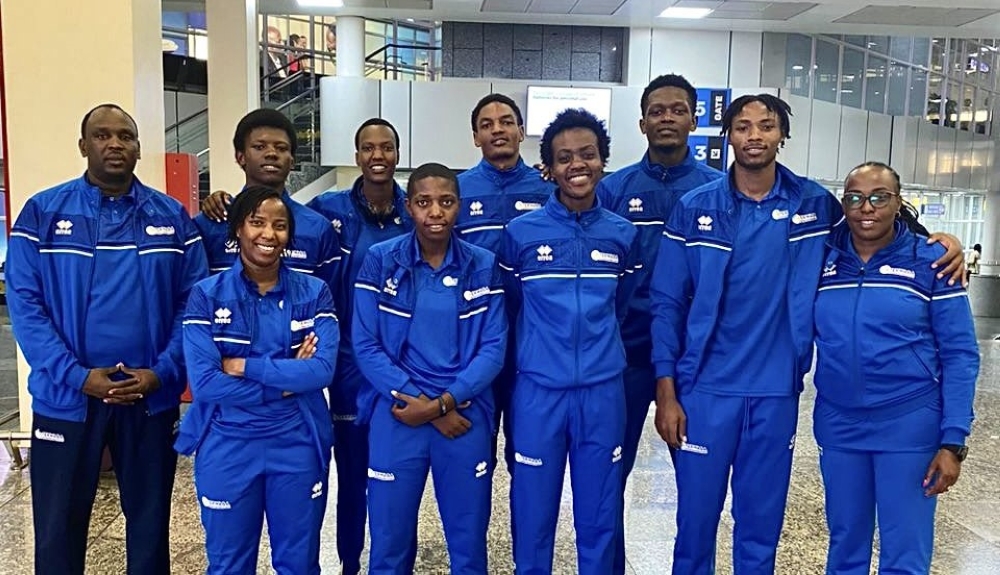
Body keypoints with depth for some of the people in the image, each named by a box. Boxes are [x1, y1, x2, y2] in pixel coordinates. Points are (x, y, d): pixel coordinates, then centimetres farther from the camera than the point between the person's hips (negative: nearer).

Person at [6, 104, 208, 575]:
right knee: (58, 528, 12)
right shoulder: (42, 213, -2)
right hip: (66, 399, -1)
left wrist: (162, 372, -13)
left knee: (150, 520, 16)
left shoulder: (173, 217, 2)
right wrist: (78, 376, -16)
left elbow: (193, 303, -1)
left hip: (151, 399, 1)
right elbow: (24, 304, -6)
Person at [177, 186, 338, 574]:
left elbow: (322, 369, -15)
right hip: (227, 448, 0)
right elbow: (204, 382, -15)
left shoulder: (314, 293, -2)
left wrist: (244, 367, -17)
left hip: (298, 446, 1)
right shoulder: (206, 296, -5)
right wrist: (287, 379, -15)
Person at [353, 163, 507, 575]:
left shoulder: (483, 266, 1)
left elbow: (493, 349, -2)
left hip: (465, 416, 1)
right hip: (395, 418, -1)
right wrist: (422, 404, -12)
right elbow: (365, 346, -5)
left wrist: (442, 402, -14)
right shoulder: (380, 261, -2)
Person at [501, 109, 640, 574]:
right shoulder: (520, 233, -4)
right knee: (533, 514, 10)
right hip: (538, 391, -1)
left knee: (599, 516, 13)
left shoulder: (624, 235, 2)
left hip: (603, 391, 2)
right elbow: (509, 310, 8)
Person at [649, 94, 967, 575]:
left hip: (776, 393, 2)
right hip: (704, 390, -1)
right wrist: (666, 393, -6)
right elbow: (666, 305, -3)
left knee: (762, 524, 14)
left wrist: (941, 240, -2)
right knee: (696, 519, 9)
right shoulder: (695, 208, -3)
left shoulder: (814, 204, 1)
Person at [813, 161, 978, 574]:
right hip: (837, 426, 3)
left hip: (909, 427, -2)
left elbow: (960, 354, -5)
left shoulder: (931, 260, -5)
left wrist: (953, 440, -10)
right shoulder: (821, 258, 1)